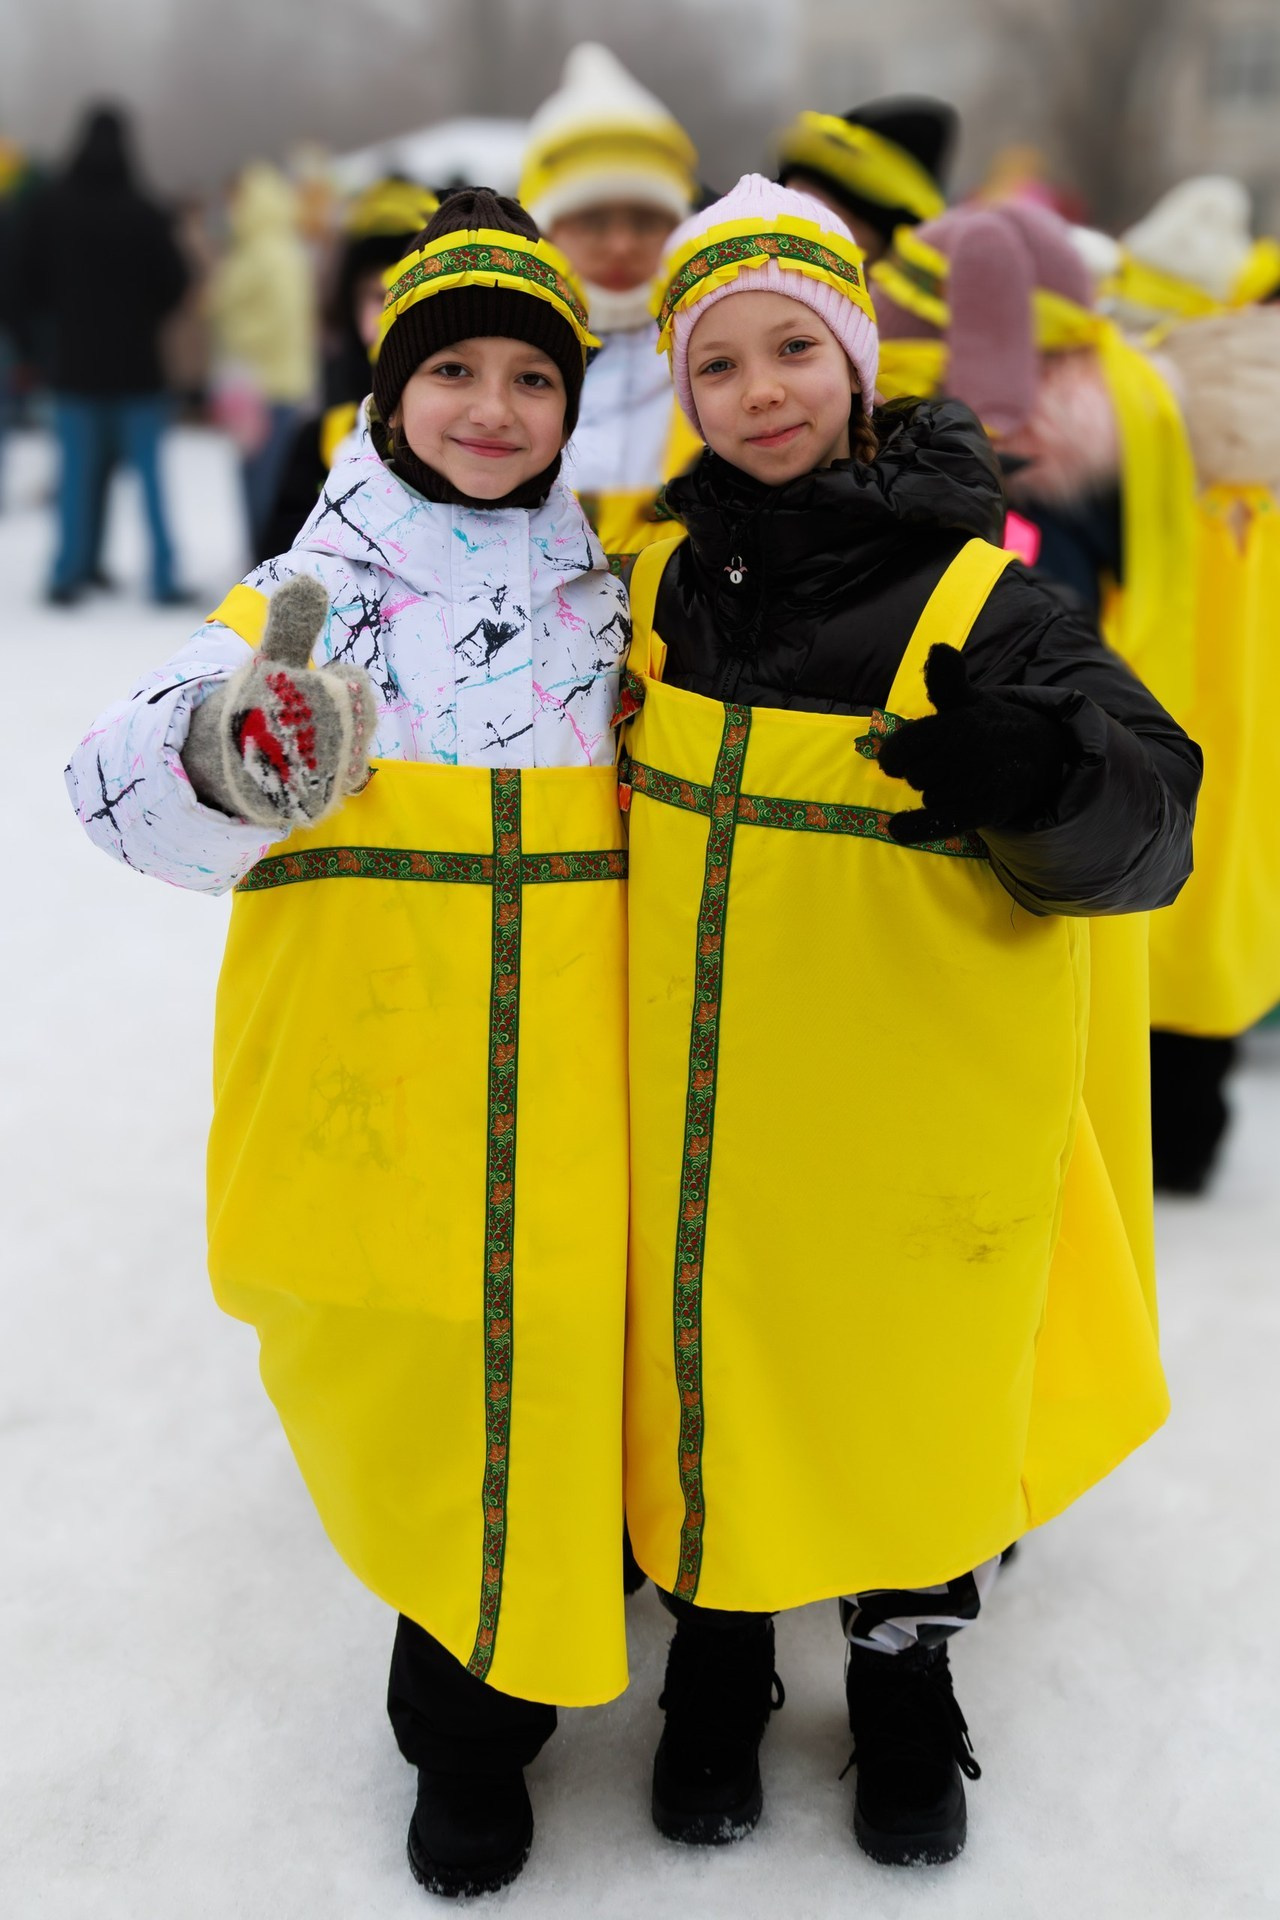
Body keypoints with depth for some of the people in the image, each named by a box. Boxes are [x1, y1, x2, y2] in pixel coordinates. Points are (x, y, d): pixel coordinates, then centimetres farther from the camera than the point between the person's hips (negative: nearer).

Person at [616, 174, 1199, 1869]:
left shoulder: (975, 598, -13)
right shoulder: (670, 573, 1)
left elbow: (1150, 823, -18)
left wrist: (1035, 772, -36)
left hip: (911, 1107, -3)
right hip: (703, 1097, 4)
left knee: (910, 1382, 12)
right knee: (708, 1369, 15)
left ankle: (905, 1679, 39)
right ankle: (718, 1660, 40)